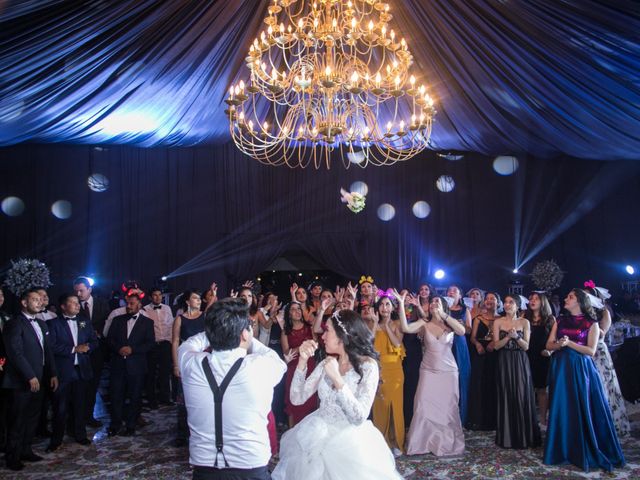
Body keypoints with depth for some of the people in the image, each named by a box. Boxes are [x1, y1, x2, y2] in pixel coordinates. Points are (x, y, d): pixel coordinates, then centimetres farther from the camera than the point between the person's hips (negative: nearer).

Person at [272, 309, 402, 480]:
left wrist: (337, 379, -27)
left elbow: (359, 417, -21)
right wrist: (302, 361, -13)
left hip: (350, 442, -4)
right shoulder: (327, 363, 2)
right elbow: (297, 399, -3)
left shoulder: (367, 366, -14)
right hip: (318, 437, 5)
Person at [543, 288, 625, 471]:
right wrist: (559, 344, -13)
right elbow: (549, 344, 8)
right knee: (562, 408, 5)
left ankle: (585, 452, 14)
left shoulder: (591, 323, -1)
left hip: (581, 369, -3)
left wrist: (569, 343, -17)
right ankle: (563, 449, 16)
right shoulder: (560, 320, 11)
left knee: (583, 410, 1)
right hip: (561, 368, 3)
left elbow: (591, 350, -8)